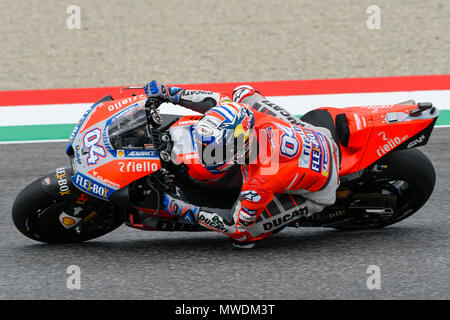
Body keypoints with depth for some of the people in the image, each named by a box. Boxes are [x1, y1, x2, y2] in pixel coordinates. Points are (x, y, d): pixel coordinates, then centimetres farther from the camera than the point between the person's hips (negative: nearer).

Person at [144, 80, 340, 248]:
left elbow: (235, 224, -26)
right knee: (244, 93, 9)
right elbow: (218, 100, -5)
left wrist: (186, 210, -21)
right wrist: (169, 93, -7)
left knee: (242, 233, -14)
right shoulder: (242, 113, -27)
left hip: (318, 192, -6)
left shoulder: (261, 183, -41)